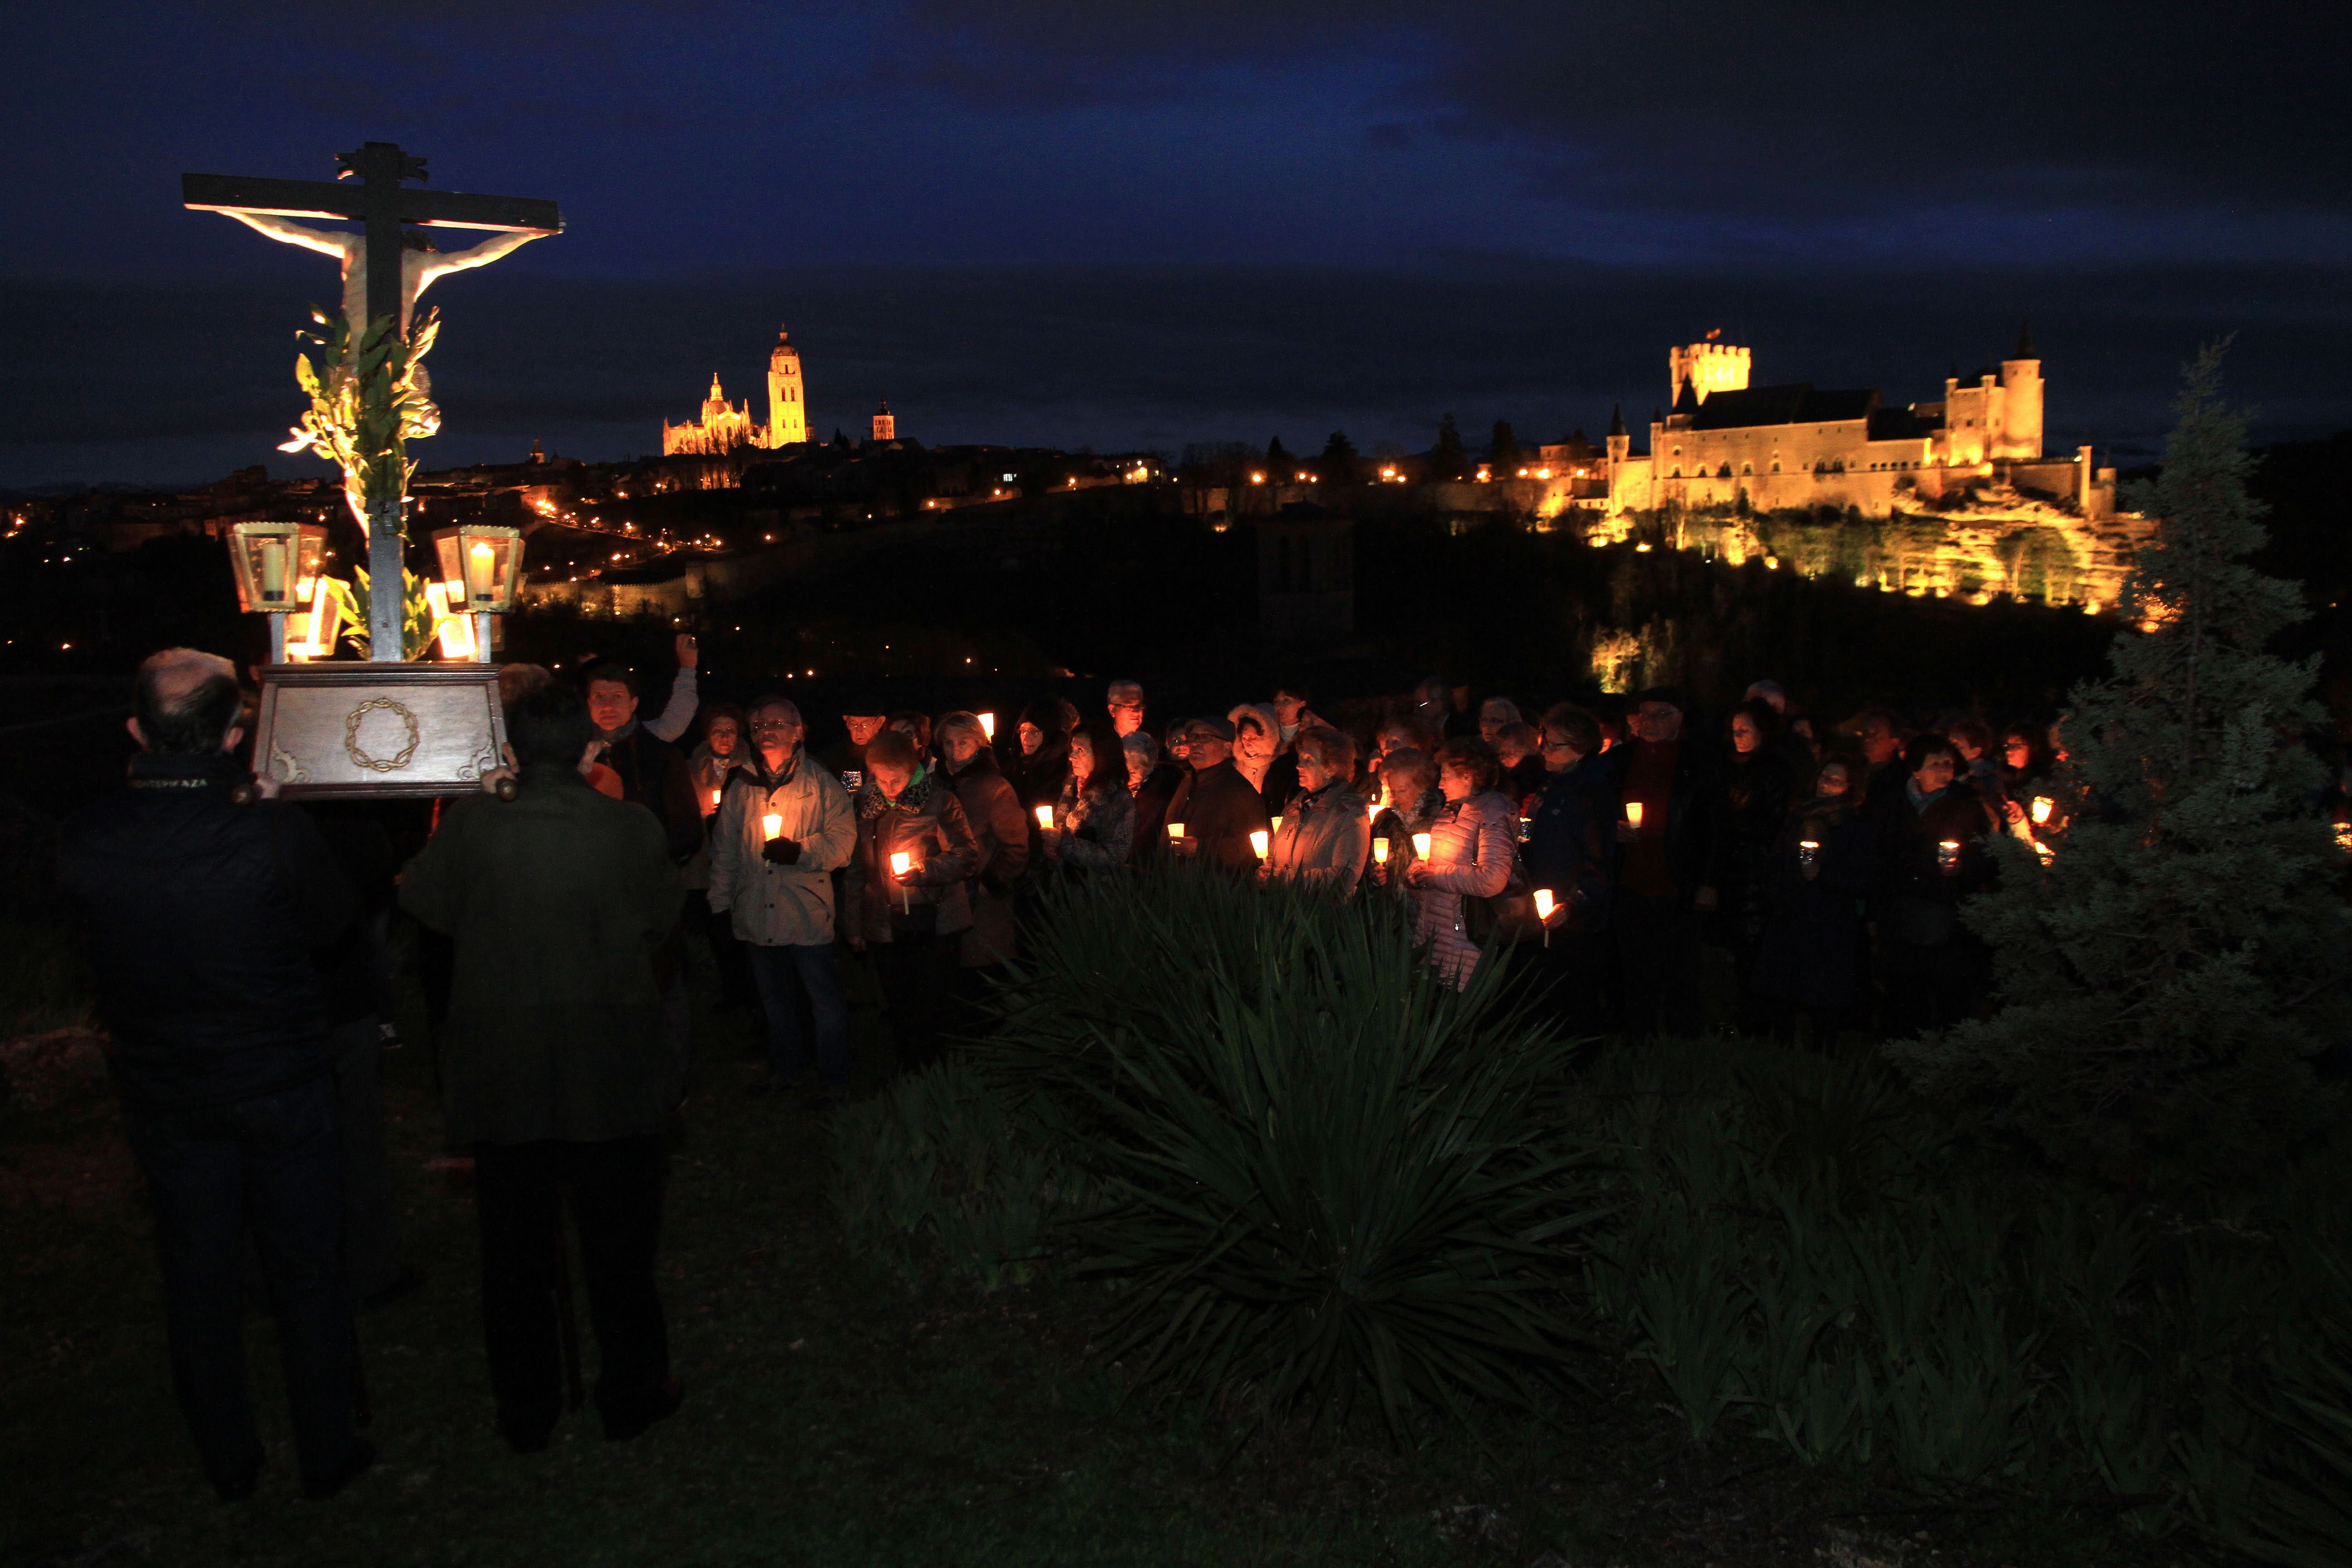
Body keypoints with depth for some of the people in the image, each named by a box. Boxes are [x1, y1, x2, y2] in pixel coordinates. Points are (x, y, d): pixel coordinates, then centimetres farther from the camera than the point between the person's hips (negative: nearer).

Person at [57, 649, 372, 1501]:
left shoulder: (85, 840, -16)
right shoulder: (274, 833, -25)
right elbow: (337, 919, -8)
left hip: (164, 1098, 3)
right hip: (282, 1087, -2)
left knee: (199, 1280, 18)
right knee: (307, 1273, 14)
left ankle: (227, 1462, 33)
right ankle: (325, 1454, 28)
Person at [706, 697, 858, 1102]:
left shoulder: (821, 784, -2)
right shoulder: (741, 785, 10)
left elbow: (842, 840, -8)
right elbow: (724, 848, 13)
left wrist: (799, 851, -23)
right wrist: (720, 902, 10)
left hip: (808, 914, -4)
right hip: (756, 914, 4)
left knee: (825, 1000, 0)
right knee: (774, 999, 17)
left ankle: (833, 1079, 12)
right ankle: (786, 1069, 32)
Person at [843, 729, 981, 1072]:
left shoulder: (938, 799, -5)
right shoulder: (865, 804, 8)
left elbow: (967, 856, -6)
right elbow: (856, 868, 15)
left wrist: (924, 871, -20)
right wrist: (854, 923, 13)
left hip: (933, 924, -3)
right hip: (885, 925, 3)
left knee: (931, 1013, -2)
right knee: (900, 1014, 7)